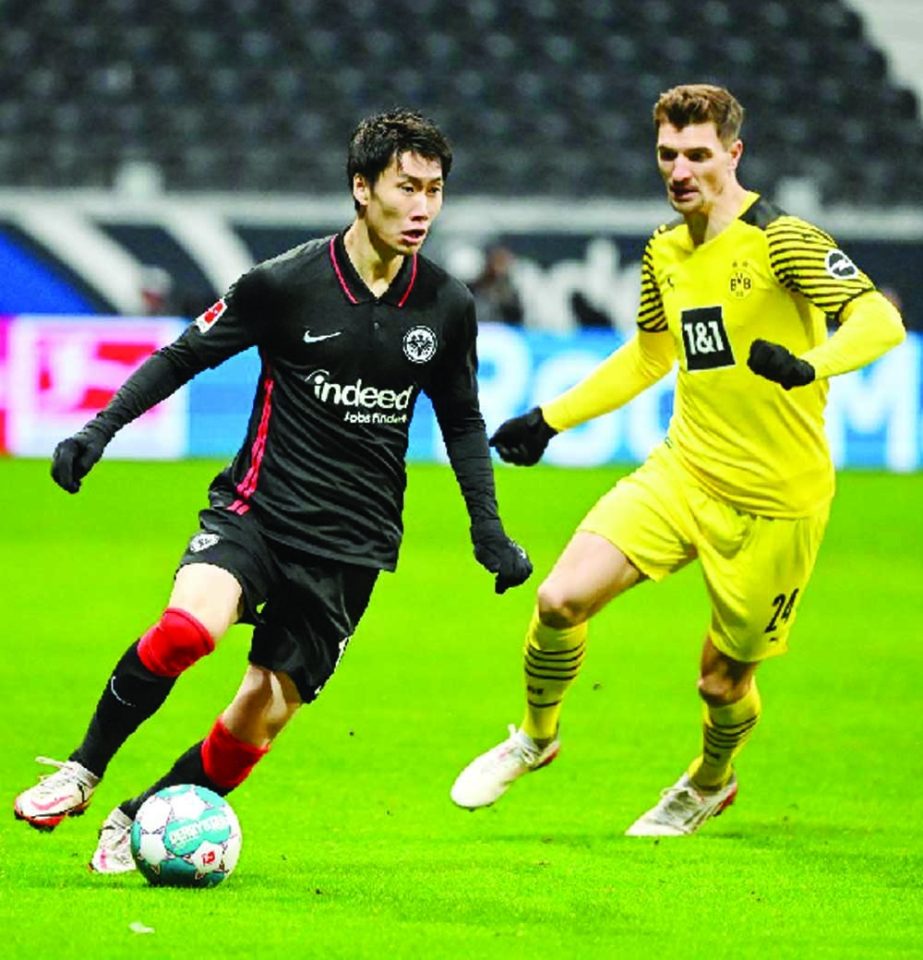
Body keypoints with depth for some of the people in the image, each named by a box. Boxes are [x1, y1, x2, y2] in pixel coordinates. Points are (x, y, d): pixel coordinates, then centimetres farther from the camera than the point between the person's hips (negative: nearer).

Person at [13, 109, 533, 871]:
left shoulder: (447, 306, 2)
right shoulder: (287, 283, -8)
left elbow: (462, 420, 18)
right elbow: (185, 356, 2)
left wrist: (489, 530, 13)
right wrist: (99, 431, -7)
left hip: (353, 543, 3)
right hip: (258, 509, -3)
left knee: (261, 719, -2)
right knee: (187, 628, -31)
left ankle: (139, 822, 20)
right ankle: (83, 772, -11)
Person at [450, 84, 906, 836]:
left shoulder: (781, 240, -15)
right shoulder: (665, 252, 7)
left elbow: (881, 321, -26)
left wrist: (810, 365, -45)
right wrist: (549, 419, 22)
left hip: (776, 500, -5)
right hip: (684, 471, 5)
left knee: (723, 679, 5)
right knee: (561, 598, -12)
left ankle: (710, 783, 40)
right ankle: (535, 737, 16)